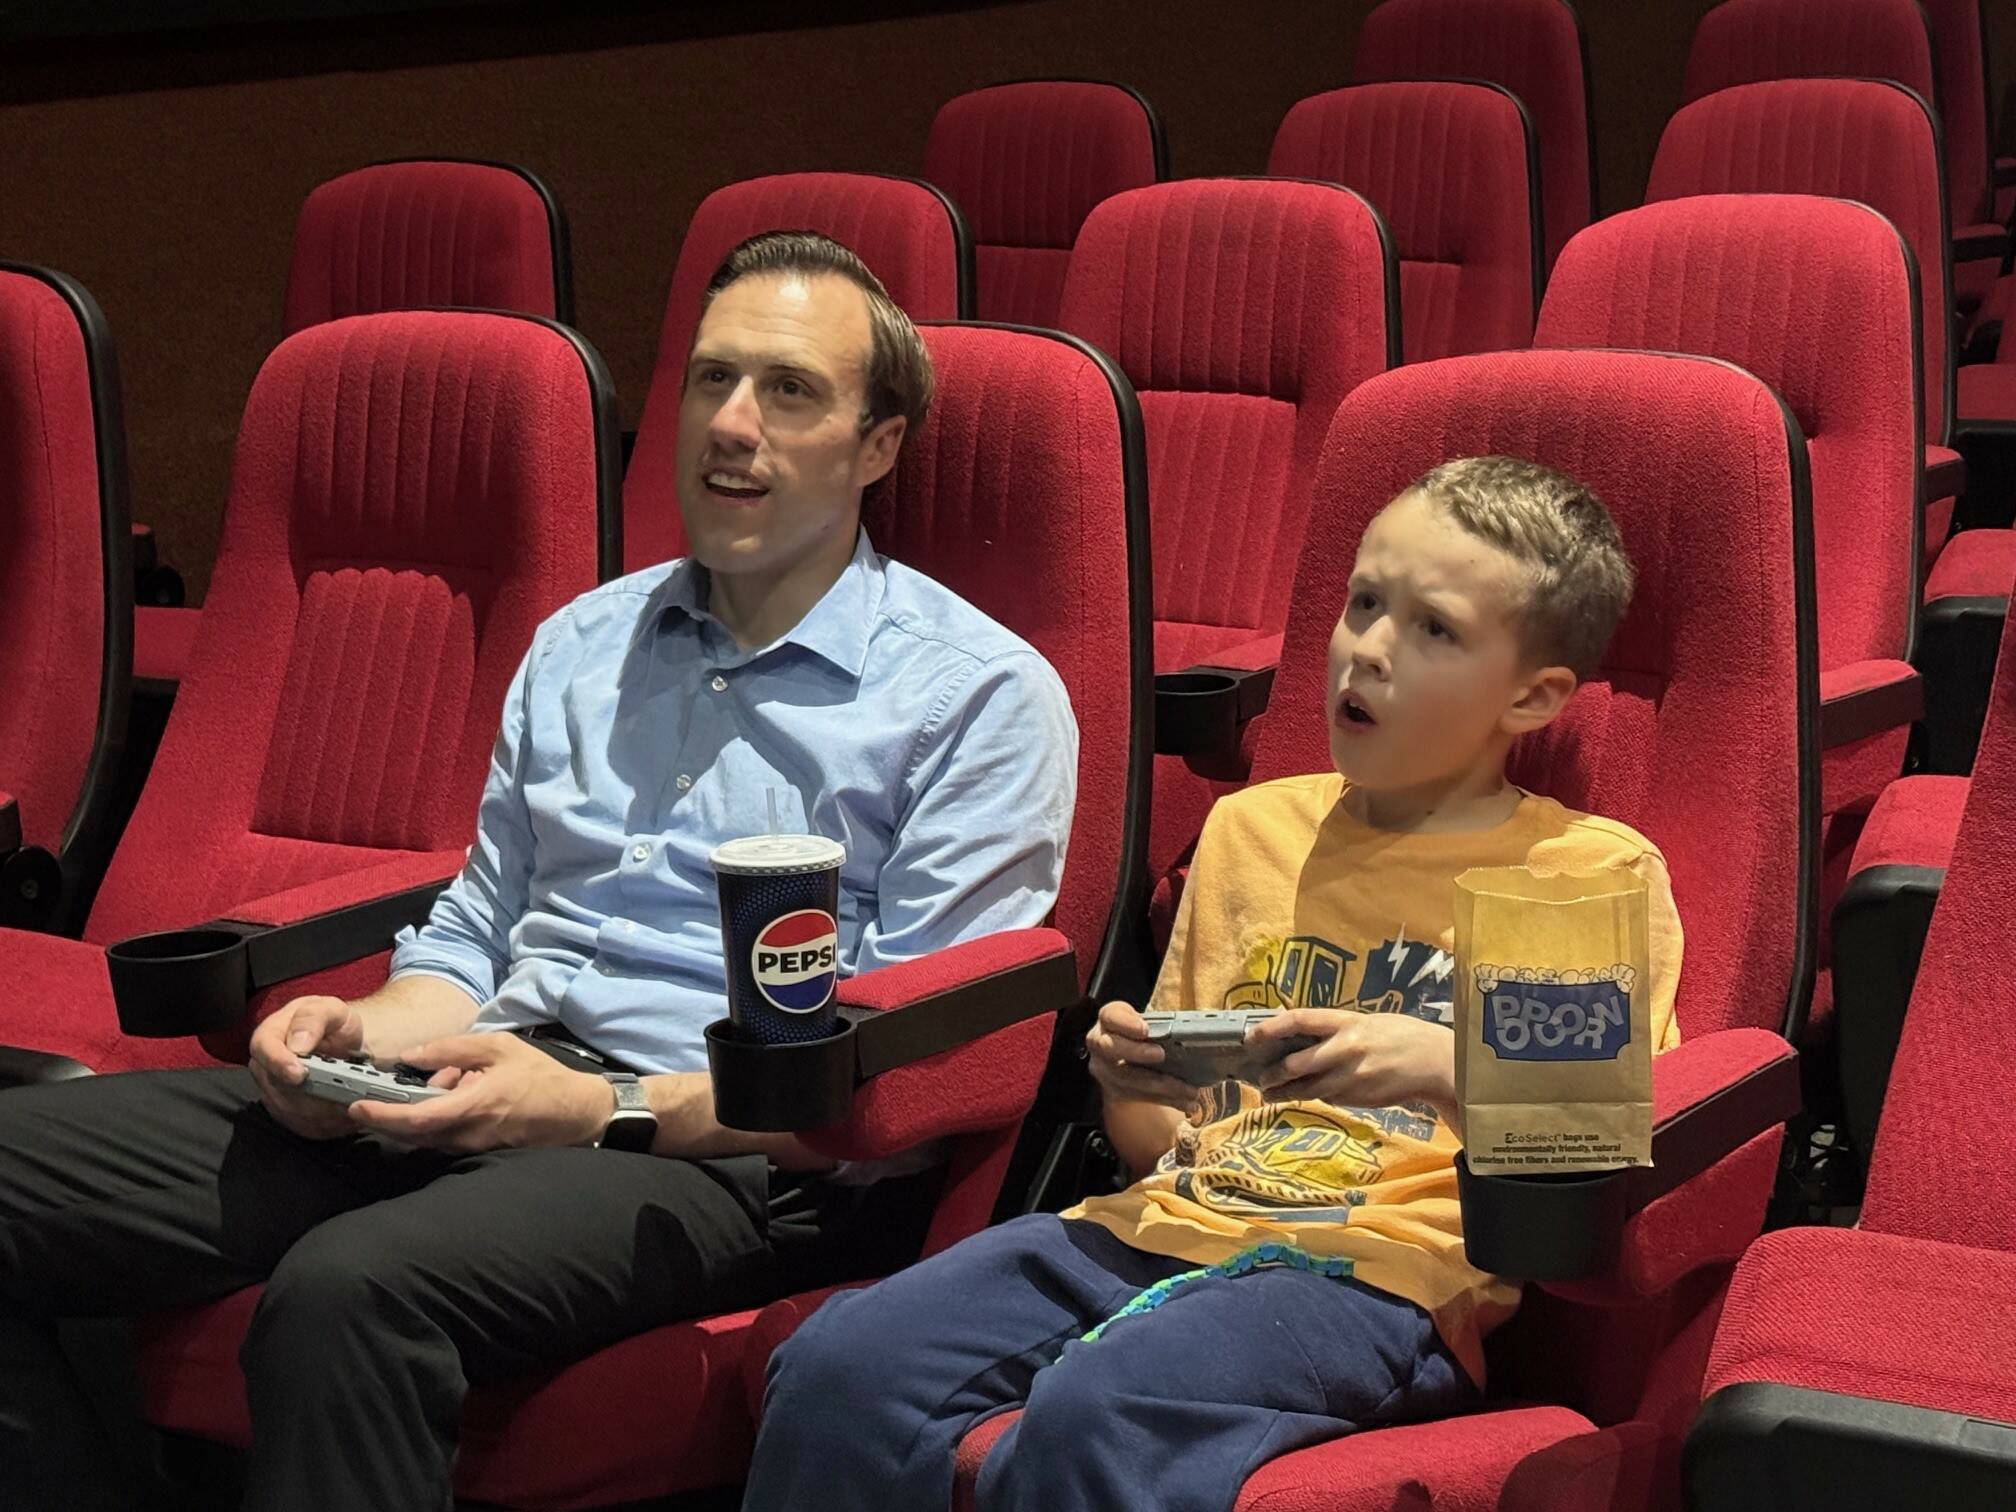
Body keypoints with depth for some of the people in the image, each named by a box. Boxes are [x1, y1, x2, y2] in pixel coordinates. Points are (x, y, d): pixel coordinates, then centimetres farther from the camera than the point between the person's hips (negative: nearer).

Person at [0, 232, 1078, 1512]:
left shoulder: (983, 695, 1)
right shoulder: (583, 644, 22)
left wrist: (600, 1108, -16)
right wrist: (364, 1030, 1)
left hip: (725, 1154, -6)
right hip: (489, 1087, 7)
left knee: (352, 1287, -37)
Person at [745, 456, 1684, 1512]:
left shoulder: (1595, 871, 6)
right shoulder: (1252, 829, 21)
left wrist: (1447, 1066, -17)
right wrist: (1132, 1088, 2)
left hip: (1380, 1267, -5)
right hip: (1165, 1227, 5)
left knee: (1091, 1416, -35)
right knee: (835, 1367, -20)